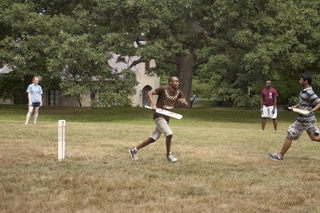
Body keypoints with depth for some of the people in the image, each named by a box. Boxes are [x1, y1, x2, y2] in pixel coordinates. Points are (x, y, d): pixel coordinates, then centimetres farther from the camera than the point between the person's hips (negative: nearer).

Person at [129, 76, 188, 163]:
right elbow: (150, 93, -6)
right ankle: (169, 154, -2)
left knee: (153, 139, 11)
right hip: (159, 116, -7)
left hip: (166, 118, 7)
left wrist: (183, 102, -25)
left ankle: (134, 150, 25)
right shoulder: (163, 89, -14)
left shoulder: (178, 92, 1)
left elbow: (186, 105, -1)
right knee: (169, 134, -22)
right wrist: (153, 104, -22)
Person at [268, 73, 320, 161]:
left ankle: (280, 156, 12)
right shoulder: (304, 90, 6)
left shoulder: (309, 93, -23)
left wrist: (312, 110, -35)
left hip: (304, 120, -9)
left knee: (289, 136, 1)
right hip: (310, 119, 9)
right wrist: (296, 106, 10)